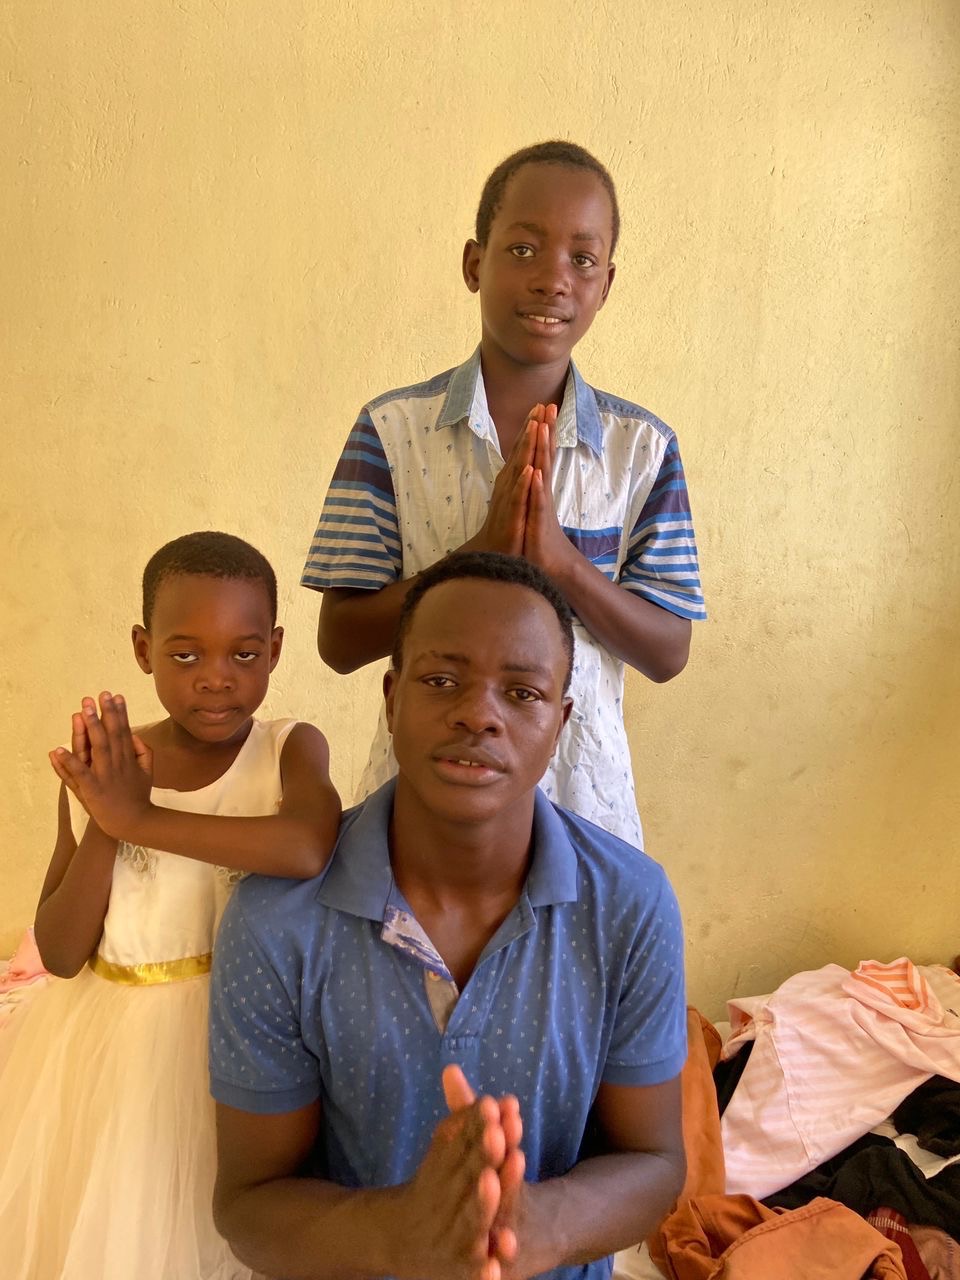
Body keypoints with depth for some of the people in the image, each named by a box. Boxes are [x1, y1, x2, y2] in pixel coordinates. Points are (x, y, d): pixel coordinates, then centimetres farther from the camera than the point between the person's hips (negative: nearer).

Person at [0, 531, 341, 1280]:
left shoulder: (292, 749, -12)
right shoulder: (100, 773, -5)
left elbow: (310, 848, -35)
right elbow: (60, 954, -5)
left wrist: (140, 817, -29)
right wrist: (103, 824, -20)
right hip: (107, 1046, 3)